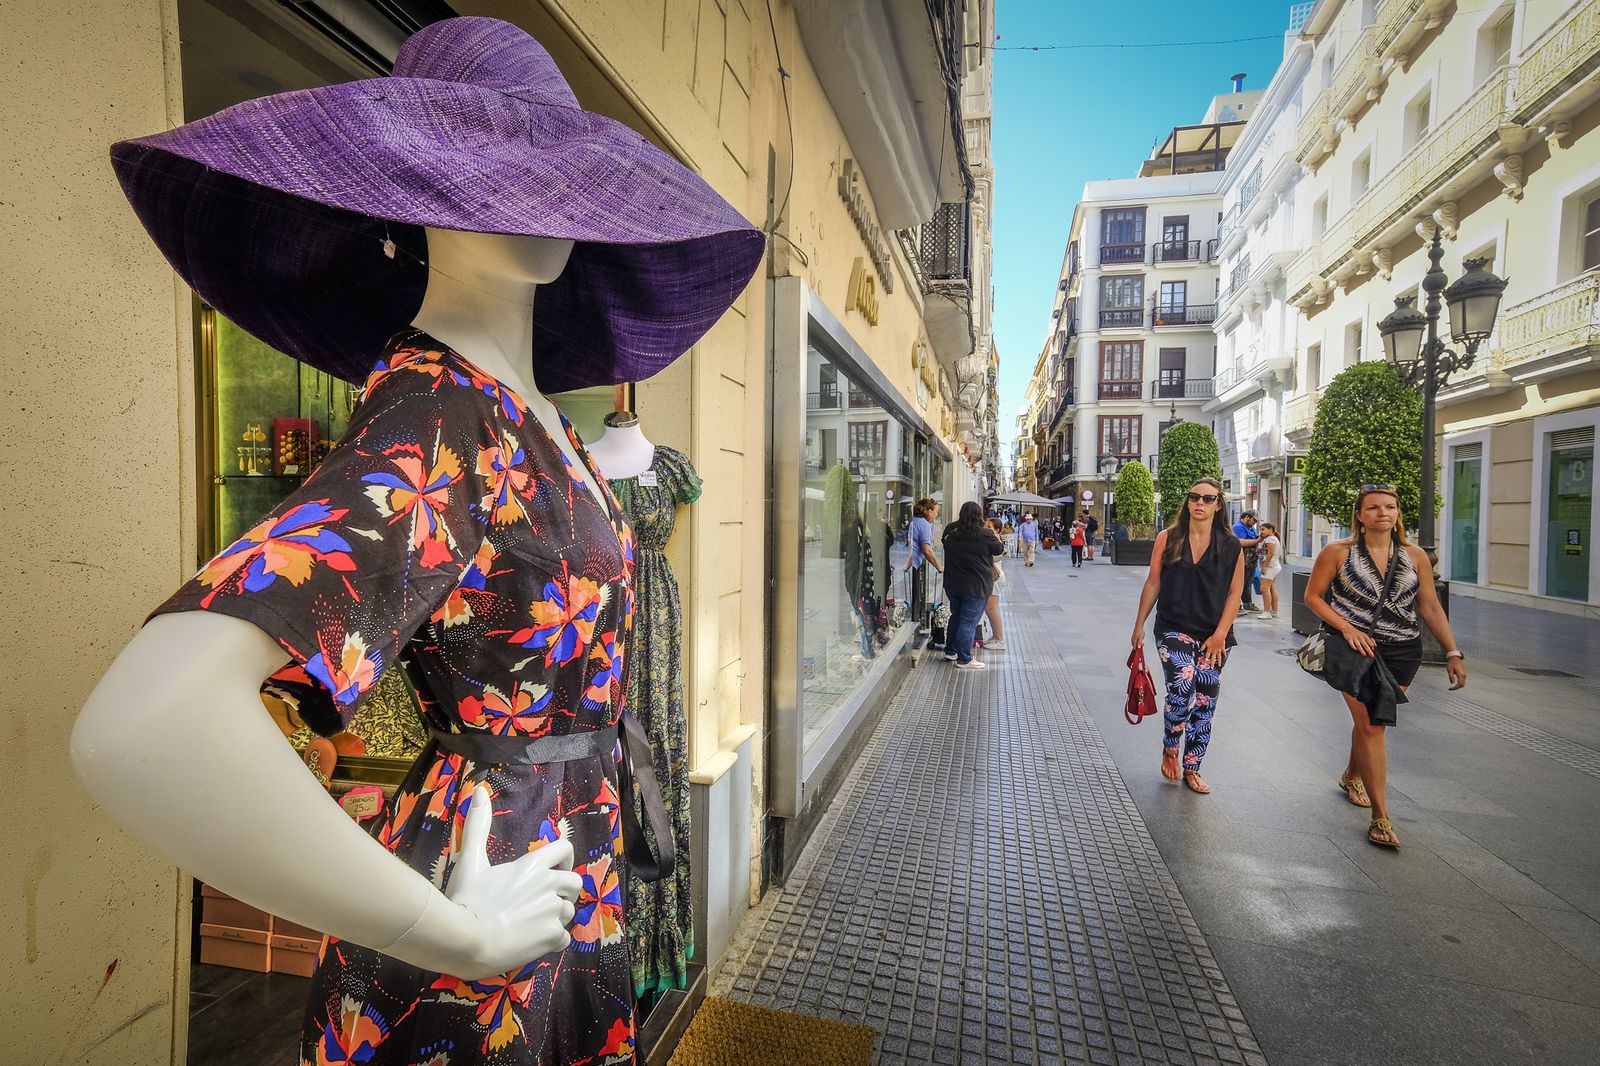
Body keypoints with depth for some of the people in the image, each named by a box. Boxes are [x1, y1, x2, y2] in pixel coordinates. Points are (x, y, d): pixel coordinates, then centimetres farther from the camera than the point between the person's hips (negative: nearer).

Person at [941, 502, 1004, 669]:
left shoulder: (950, 530, -2)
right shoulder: (985, 534, -16)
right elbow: (998, 550, -1)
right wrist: (996, 537, 18)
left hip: (952, 584, 6)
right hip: (976, 586, -5)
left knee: (956, 616, 22)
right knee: (969, 622, 1)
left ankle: (950, 650, 32)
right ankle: (964, 659, 7)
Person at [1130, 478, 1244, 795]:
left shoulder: (1231, 547, 2)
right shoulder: (1168, 539, 0)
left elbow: (1234, 594, 2)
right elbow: (1153, 584, 4)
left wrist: (1220, 634, -7)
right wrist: (1139, 625, 4)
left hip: (1213, 636, 2)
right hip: (1173, 629, -2)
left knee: (1204, 702, 6)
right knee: (1183, 688, -19)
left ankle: (1191, 769, 23)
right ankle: (1169, 749, 10)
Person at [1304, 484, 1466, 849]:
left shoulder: (1415, 556, 3)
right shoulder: (1338, 552, -6)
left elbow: (1431, 607, 7)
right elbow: (1312, 595, -3)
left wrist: (1453, 653, 3)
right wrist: (1346, 627, -15)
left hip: (1402, 653, 4)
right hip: (1355, 648, -3)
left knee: (1370, 720, 13)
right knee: (1370, 725, -8)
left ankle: (1352, 776, 43)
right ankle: (1380, 817, -3)